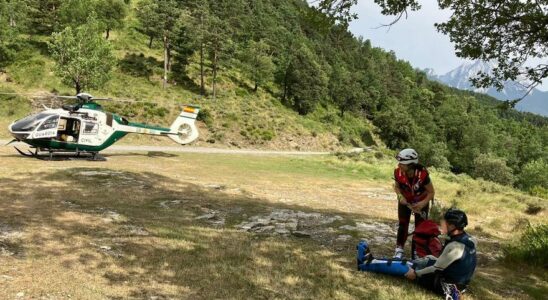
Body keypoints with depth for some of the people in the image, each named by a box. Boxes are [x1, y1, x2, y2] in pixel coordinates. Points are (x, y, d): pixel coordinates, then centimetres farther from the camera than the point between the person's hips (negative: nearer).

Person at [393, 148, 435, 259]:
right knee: (402, 224, -1)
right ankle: (399, 248, 13)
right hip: (405, 200, 2)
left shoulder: (422, 174, -36)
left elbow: (431, 192, -21)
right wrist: (400, 196, -24)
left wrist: (422, 203, -31)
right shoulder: (398, 172, -28)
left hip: (421, 202, -2)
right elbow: (396, 186, -6)